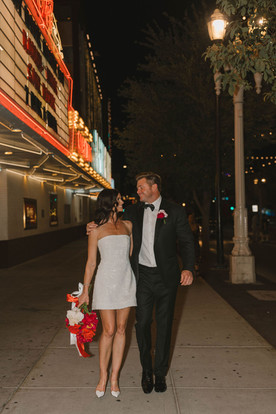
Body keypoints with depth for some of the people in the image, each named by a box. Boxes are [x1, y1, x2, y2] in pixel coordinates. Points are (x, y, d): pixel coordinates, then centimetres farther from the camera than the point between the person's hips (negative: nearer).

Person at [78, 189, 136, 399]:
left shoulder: (127, 226, 11)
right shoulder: (96, 230, 0)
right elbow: (91, 263, 3)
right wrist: (85, 291, 3)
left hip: (126, 280, 4)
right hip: (106, 281, -3)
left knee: (121, 329, 7)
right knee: (109, 330, -3)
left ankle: (115, 377, 19)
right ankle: (103, 376, 17)